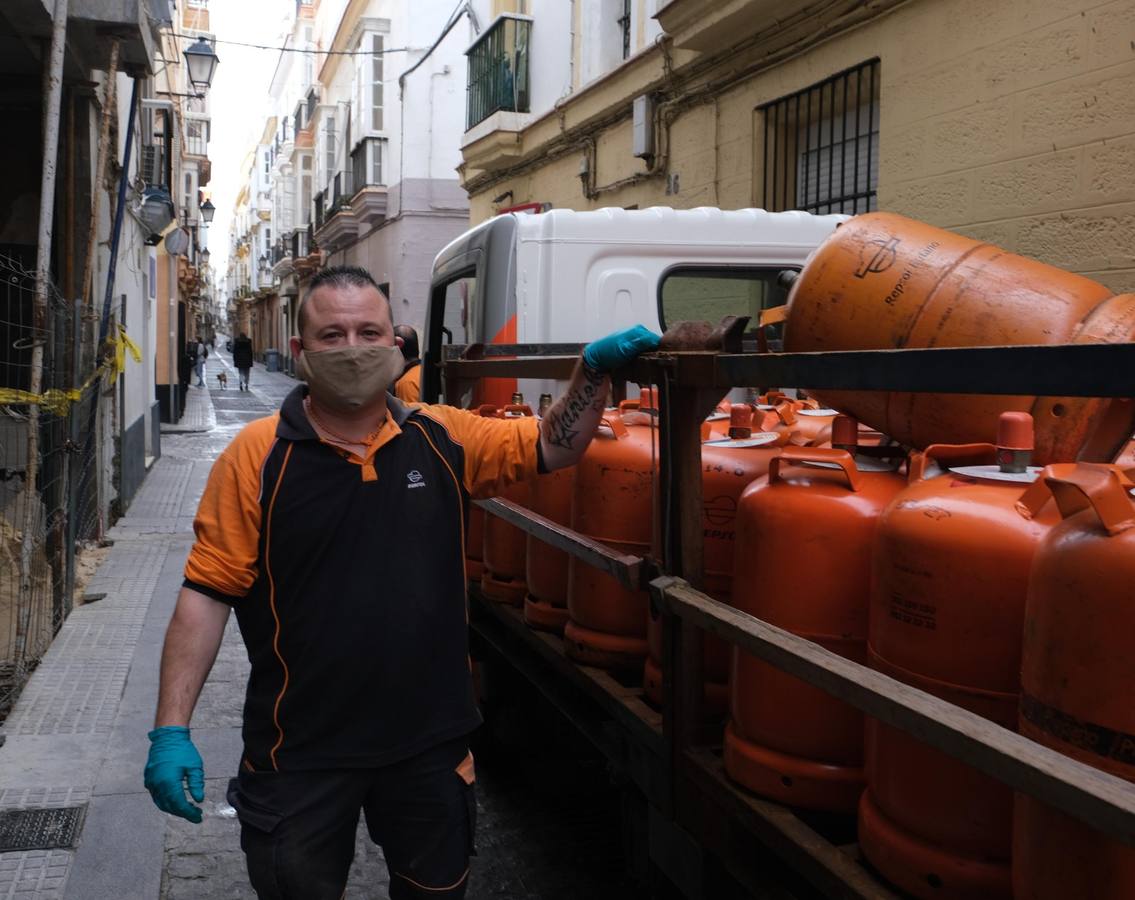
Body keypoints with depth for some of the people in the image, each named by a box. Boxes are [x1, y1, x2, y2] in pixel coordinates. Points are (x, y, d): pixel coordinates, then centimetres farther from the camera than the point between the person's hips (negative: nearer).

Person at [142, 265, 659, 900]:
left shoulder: (445, 439, -1)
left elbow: (554, 447, 9)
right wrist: (173, 732, -15)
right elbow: (207, 593, -11)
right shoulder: (256, 456, -10)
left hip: (430, 742, 3)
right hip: (301, 752, -2)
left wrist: (595, 371, -8)